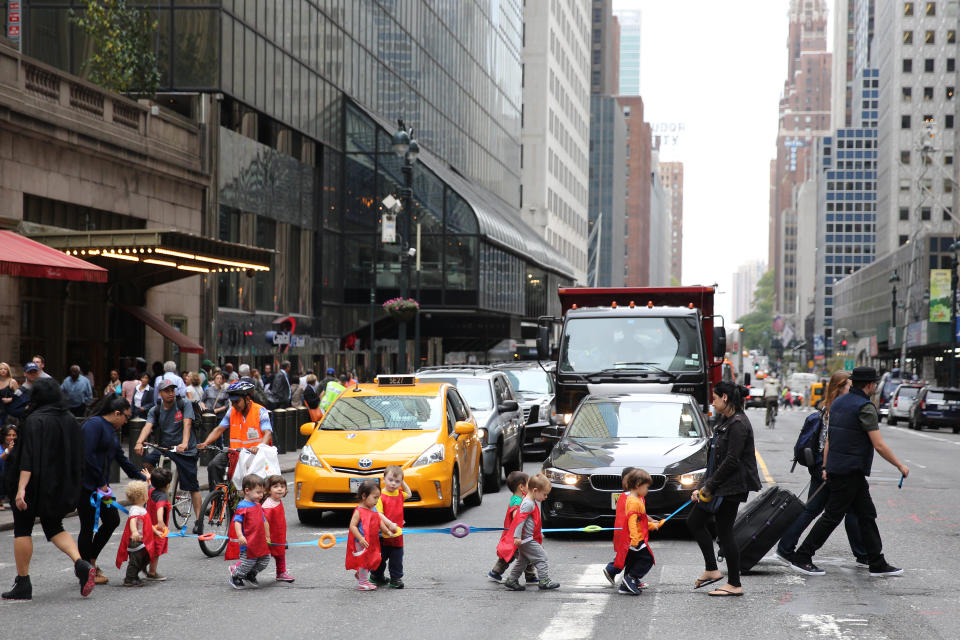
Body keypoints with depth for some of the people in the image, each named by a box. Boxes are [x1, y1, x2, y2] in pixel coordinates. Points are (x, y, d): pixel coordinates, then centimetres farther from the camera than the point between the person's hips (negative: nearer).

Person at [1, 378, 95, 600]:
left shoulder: (35, 421, -17)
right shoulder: (70, 420, 5)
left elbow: (28, 458, -24)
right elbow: (78, 458, 11)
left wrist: (21, 488, -26)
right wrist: (72, 493, 20)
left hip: (35, 485, -6)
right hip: (60, 487, 7)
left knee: (22, 529, 7)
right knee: (53, 527, 16)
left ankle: (22, 583, 9)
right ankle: (82, 565, -6)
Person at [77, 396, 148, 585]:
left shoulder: (111, 430, 16)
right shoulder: (94, 425, -15)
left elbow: (121, 459, 24)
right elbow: (87, 456, -23)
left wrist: (142, 478, 25)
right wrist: (101, 483, -19)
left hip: (100, 483, 10)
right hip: (85, 485, -10)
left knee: (112, 520, 9)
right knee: (88, 526, -2)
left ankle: (90, 561, 23)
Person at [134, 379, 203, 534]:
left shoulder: (184, 405, -5)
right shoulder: (155, 410, 3)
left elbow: (187, 424, -19)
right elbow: (148, 426, -13)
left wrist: (184, 443, -37)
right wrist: (139, 442, -32)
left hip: (185, 449, -3)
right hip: (164, 446, 3)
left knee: (192, 486, -3)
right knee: (147, 461, -24)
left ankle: (198, 520, 4)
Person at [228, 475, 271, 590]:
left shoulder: (258, 506, 14)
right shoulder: (242, 506, -12)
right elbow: (237, 522, -19)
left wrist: (267, 537, 28)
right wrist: (240, 536, -31)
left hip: (261, 542, 8)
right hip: (248, 544, -8)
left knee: (265, 561, 11)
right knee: (247, 562, -1)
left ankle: (250, 575, 33)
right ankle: (235, 577, 25)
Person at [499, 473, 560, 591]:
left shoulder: (532, 502, 14)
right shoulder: (528, 504, -19)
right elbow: (520, 519, -24)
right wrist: (517, 536, -27)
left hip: (527, 539, 10)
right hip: (527, 540, -10)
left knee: (522, 561, 16)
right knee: (541, 558, -6)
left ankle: (512, 580, 21)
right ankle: (544, 581, -4)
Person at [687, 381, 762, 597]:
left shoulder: (738, 424, -18)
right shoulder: (726, 422, 13)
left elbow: (732, 461, -22)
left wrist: (710, 486, -16)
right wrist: (706, 486, 12)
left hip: (732, 487, -10)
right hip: (719, 485, 10)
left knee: (724, 533, -4)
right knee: (694, 521, 14)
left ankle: (735, 585, 5)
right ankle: (711, 570, 19)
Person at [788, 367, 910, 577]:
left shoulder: (838, 402, 12)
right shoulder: (865, 407, -15)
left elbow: (828, 439, 15)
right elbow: (879, 445, -17)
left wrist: (826, 467, 18)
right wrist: (900, 466, -7)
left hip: (835, 468, 9)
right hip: (851, 471, -9)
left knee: (866, 515, 11)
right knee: (832, 516, -3)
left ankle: (878, 564, 14)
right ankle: (801, 558, 1)